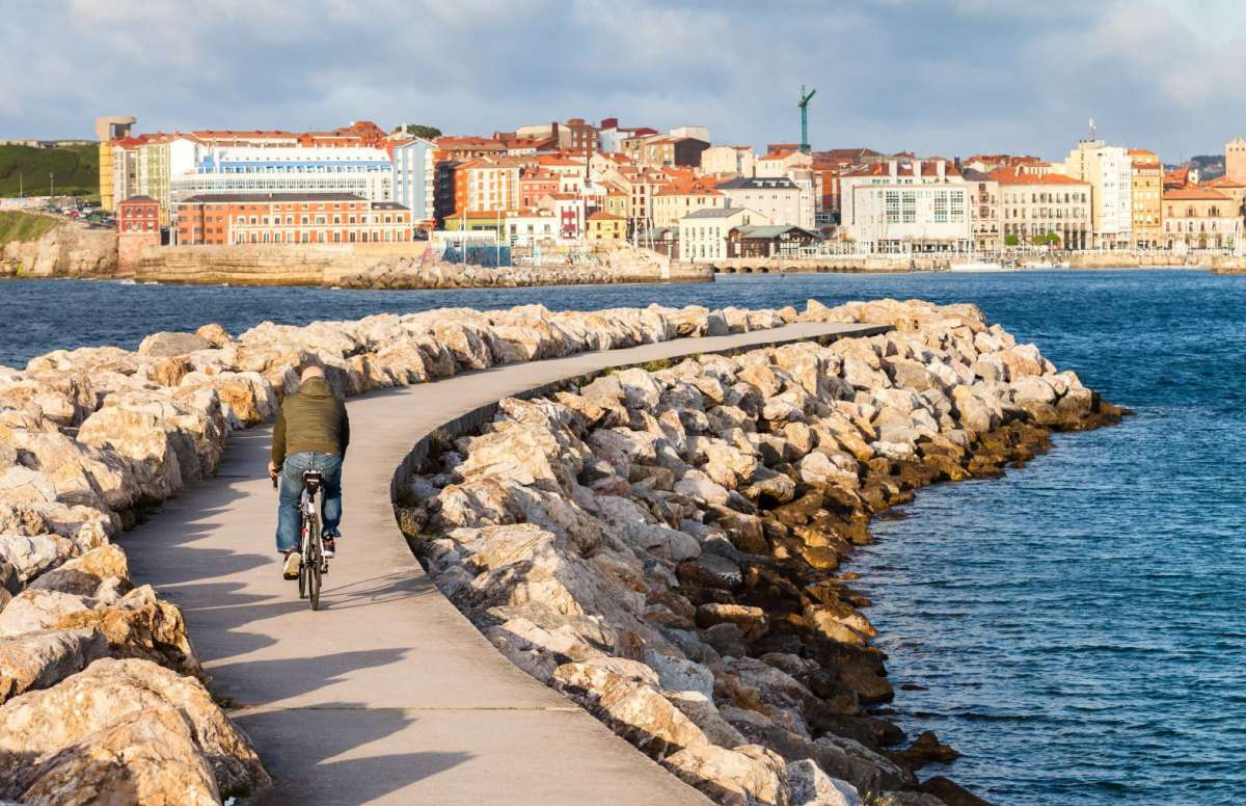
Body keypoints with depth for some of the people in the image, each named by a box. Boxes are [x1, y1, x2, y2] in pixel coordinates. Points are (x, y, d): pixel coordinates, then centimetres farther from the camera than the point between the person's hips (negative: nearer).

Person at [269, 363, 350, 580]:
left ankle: (290, 550, 4)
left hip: (297, 458, -1)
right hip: (329, 458, 1)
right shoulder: (337, 403, 24)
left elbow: (279, 437, 27)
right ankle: (329, 537, 22)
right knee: (332, 493, 34)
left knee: (289, 504, 22)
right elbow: (345, 438, 30)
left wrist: (276, 463, 45)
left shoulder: (290, 402, 21)